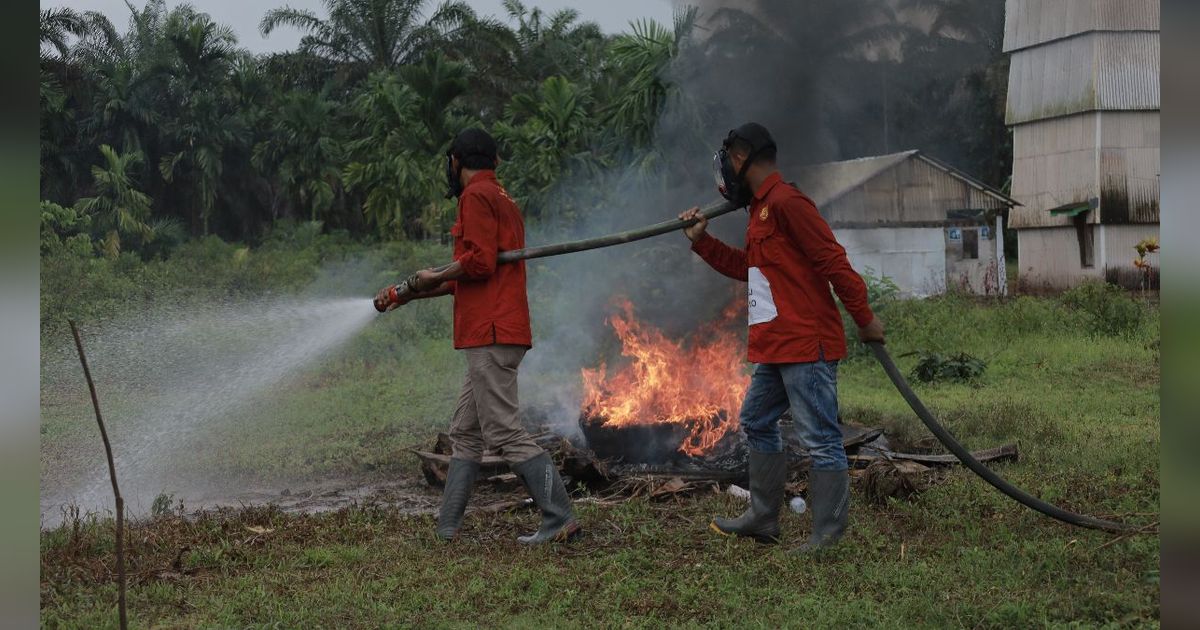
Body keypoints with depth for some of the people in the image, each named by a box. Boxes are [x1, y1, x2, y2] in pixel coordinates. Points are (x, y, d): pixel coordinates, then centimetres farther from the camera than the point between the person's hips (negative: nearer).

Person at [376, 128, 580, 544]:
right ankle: (446, 529, 15)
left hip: (491, 334, -10)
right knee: (465, 433, 12)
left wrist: (433, 277, -2)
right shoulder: (501, 199, 24)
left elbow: (479, 262, -19)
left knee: (504, 432, -11)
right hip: (493, 333, 10)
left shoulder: (476, 195, -7)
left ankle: (560, 520, -12)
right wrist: (411, 294, 31)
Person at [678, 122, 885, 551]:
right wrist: (702, 241, 20)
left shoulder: (786, 202, -15)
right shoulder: (762, 207, 17)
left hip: (807, 345, -11)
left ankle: (828, 537, -1)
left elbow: (833, 261, -18)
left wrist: (864, 319, -16)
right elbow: (748, 268, 26)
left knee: (820, 440, -5)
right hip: (776, 347, 11)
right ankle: (763, 519, 28)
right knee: (756, 424, 19)